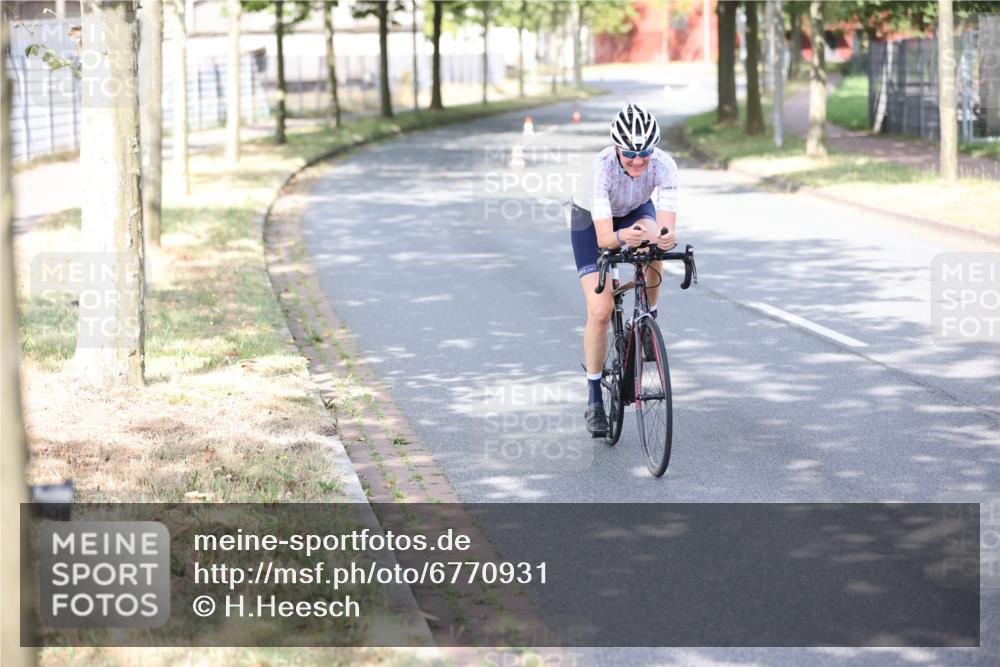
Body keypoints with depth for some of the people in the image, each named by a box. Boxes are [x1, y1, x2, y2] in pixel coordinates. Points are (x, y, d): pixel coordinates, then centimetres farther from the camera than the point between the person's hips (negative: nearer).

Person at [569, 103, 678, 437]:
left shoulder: (664, 165, -32)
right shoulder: (600, 168, -38)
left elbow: (667, 228, -40)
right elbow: (603, 237, -42)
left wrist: (665, 238, -62)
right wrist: (622, 237, -63)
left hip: (637, 211, 2)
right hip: (591, 219, -2)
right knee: (600, 312, -14)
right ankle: (594, 400, 1)